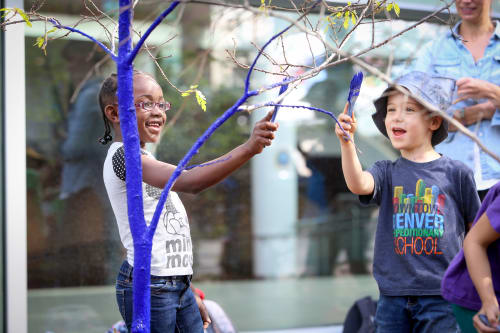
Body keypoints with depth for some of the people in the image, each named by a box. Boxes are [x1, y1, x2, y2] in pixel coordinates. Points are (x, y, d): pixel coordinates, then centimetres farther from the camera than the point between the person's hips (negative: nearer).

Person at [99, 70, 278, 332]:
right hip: (149, 288, -9)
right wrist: (248, 148, -37)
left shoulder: (141, 159, 18)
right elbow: (188, 182, -30)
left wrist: (190, 297, 18)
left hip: (178, 286, 10)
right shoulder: (123, 155, -14)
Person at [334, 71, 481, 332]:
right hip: (393, 296, 2)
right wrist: (346, 142, -31)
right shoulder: (387, 173, 7)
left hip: (440, 296, -2)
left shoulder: (457, 173, 2)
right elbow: (358, 184, -16)